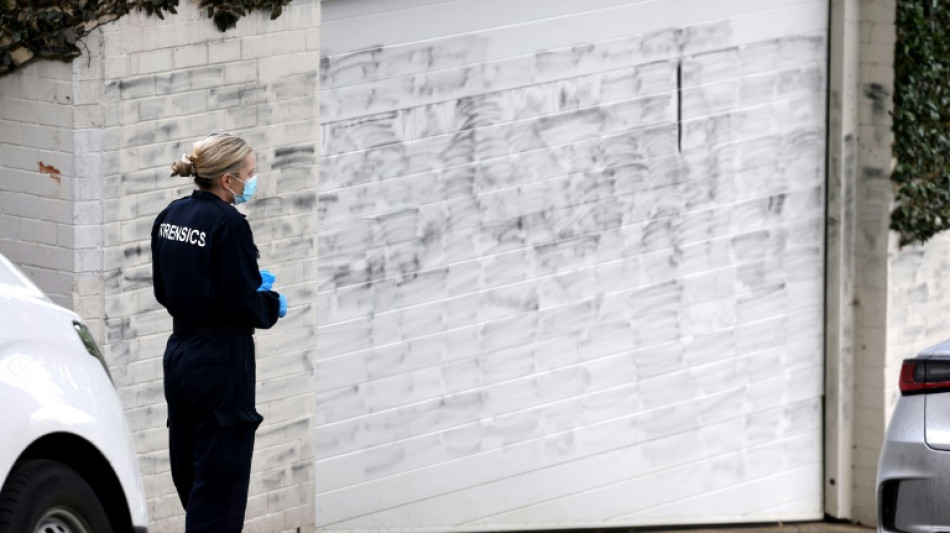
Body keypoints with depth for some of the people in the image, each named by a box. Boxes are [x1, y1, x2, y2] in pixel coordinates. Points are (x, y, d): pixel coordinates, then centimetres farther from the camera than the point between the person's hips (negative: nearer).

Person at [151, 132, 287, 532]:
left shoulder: (171, 216, 6)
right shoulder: (229, 225, -18)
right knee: (220, 479, -2)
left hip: (180, 356, 8)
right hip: (221, 362, -8)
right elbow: (242, 306, -20)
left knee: (190, 473, 16)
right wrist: (273, 305, 2)